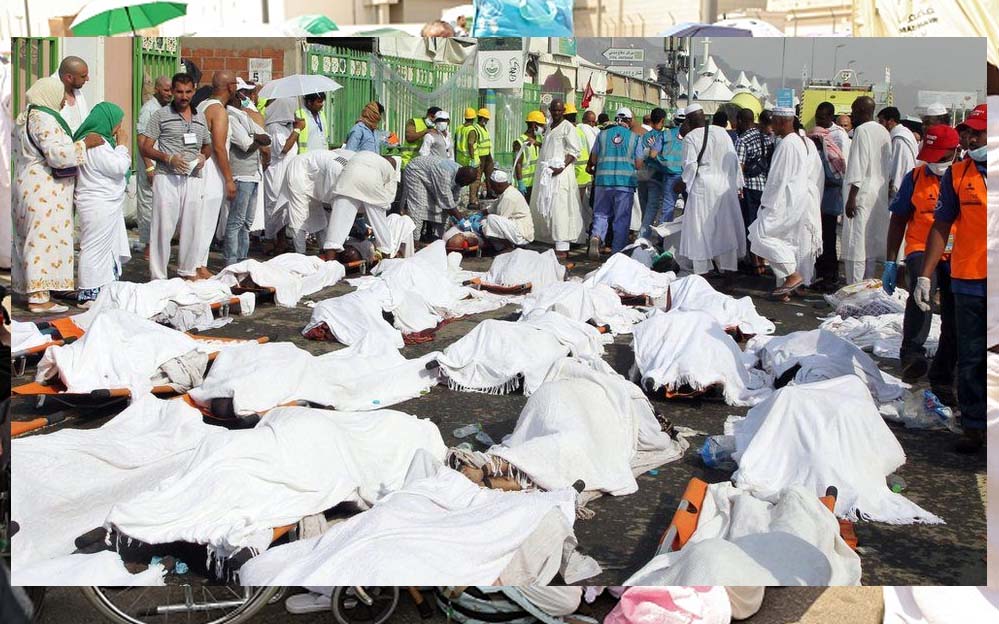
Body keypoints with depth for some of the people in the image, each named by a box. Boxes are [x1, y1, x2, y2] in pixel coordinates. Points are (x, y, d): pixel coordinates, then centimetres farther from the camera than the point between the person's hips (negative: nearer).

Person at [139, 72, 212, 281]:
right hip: (167, 178, -4)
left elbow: (208, 146, 26)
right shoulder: (161, 115, 2)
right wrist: (168, 158, -16)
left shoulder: (200, 117, 16)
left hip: (193, 179, 4)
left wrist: (203, 157, 4)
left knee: (192, 227, 7)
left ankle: (188, 271, 21)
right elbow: (145, 148, -1)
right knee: (163, 228, -4)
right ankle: (158, 276, 3)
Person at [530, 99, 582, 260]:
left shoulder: (568, 127, -4)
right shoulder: (550, 127, 21)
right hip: (546, 174, 9)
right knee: (545, 209, 8)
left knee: (559, 209, -13)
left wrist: (562, 167, -22)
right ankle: (561, 245, 14)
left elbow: (574, 151, -12)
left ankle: (562, 249, -13)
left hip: (561, 174, -9)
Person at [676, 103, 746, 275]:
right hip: (725, 185, 4)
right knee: (724, 224, 11)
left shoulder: (690, 137, -9)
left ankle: (702, 266, 4)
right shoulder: (722, 132, 5)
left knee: (702, 226, 3)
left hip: (702, 185, -4)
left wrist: (684, 182, 5)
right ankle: (727, 263, 14)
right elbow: (734, 159, 6)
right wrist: (736, 183, 12)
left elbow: (690, 165, -11)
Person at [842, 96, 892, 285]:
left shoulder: (862, 131, -12)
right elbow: (888, 166, 18)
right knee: (871, 244, 14)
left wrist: (851, 197, -18)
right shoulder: (883, 131, 14)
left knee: (856, 244, -8)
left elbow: (859, 166, -18)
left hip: (863, 194, -9)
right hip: (880, 196, 9)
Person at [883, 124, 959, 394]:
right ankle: (912, 356, -38)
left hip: (958, 258, 2)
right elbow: (898, 221, 7)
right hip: (922, 250, -2)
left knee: (954, 323, 5)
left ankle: (942, 381, 22)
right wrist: (890, 263, 3)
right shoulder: (915, 178, 2)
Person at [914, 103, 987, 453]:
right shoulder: (957, 174, 5)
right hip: (969, 281, 1)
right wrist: (925, 275, 2)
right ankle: (973, 427, 17)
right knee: (970, 360, 7)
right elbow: (942, 226, 7)